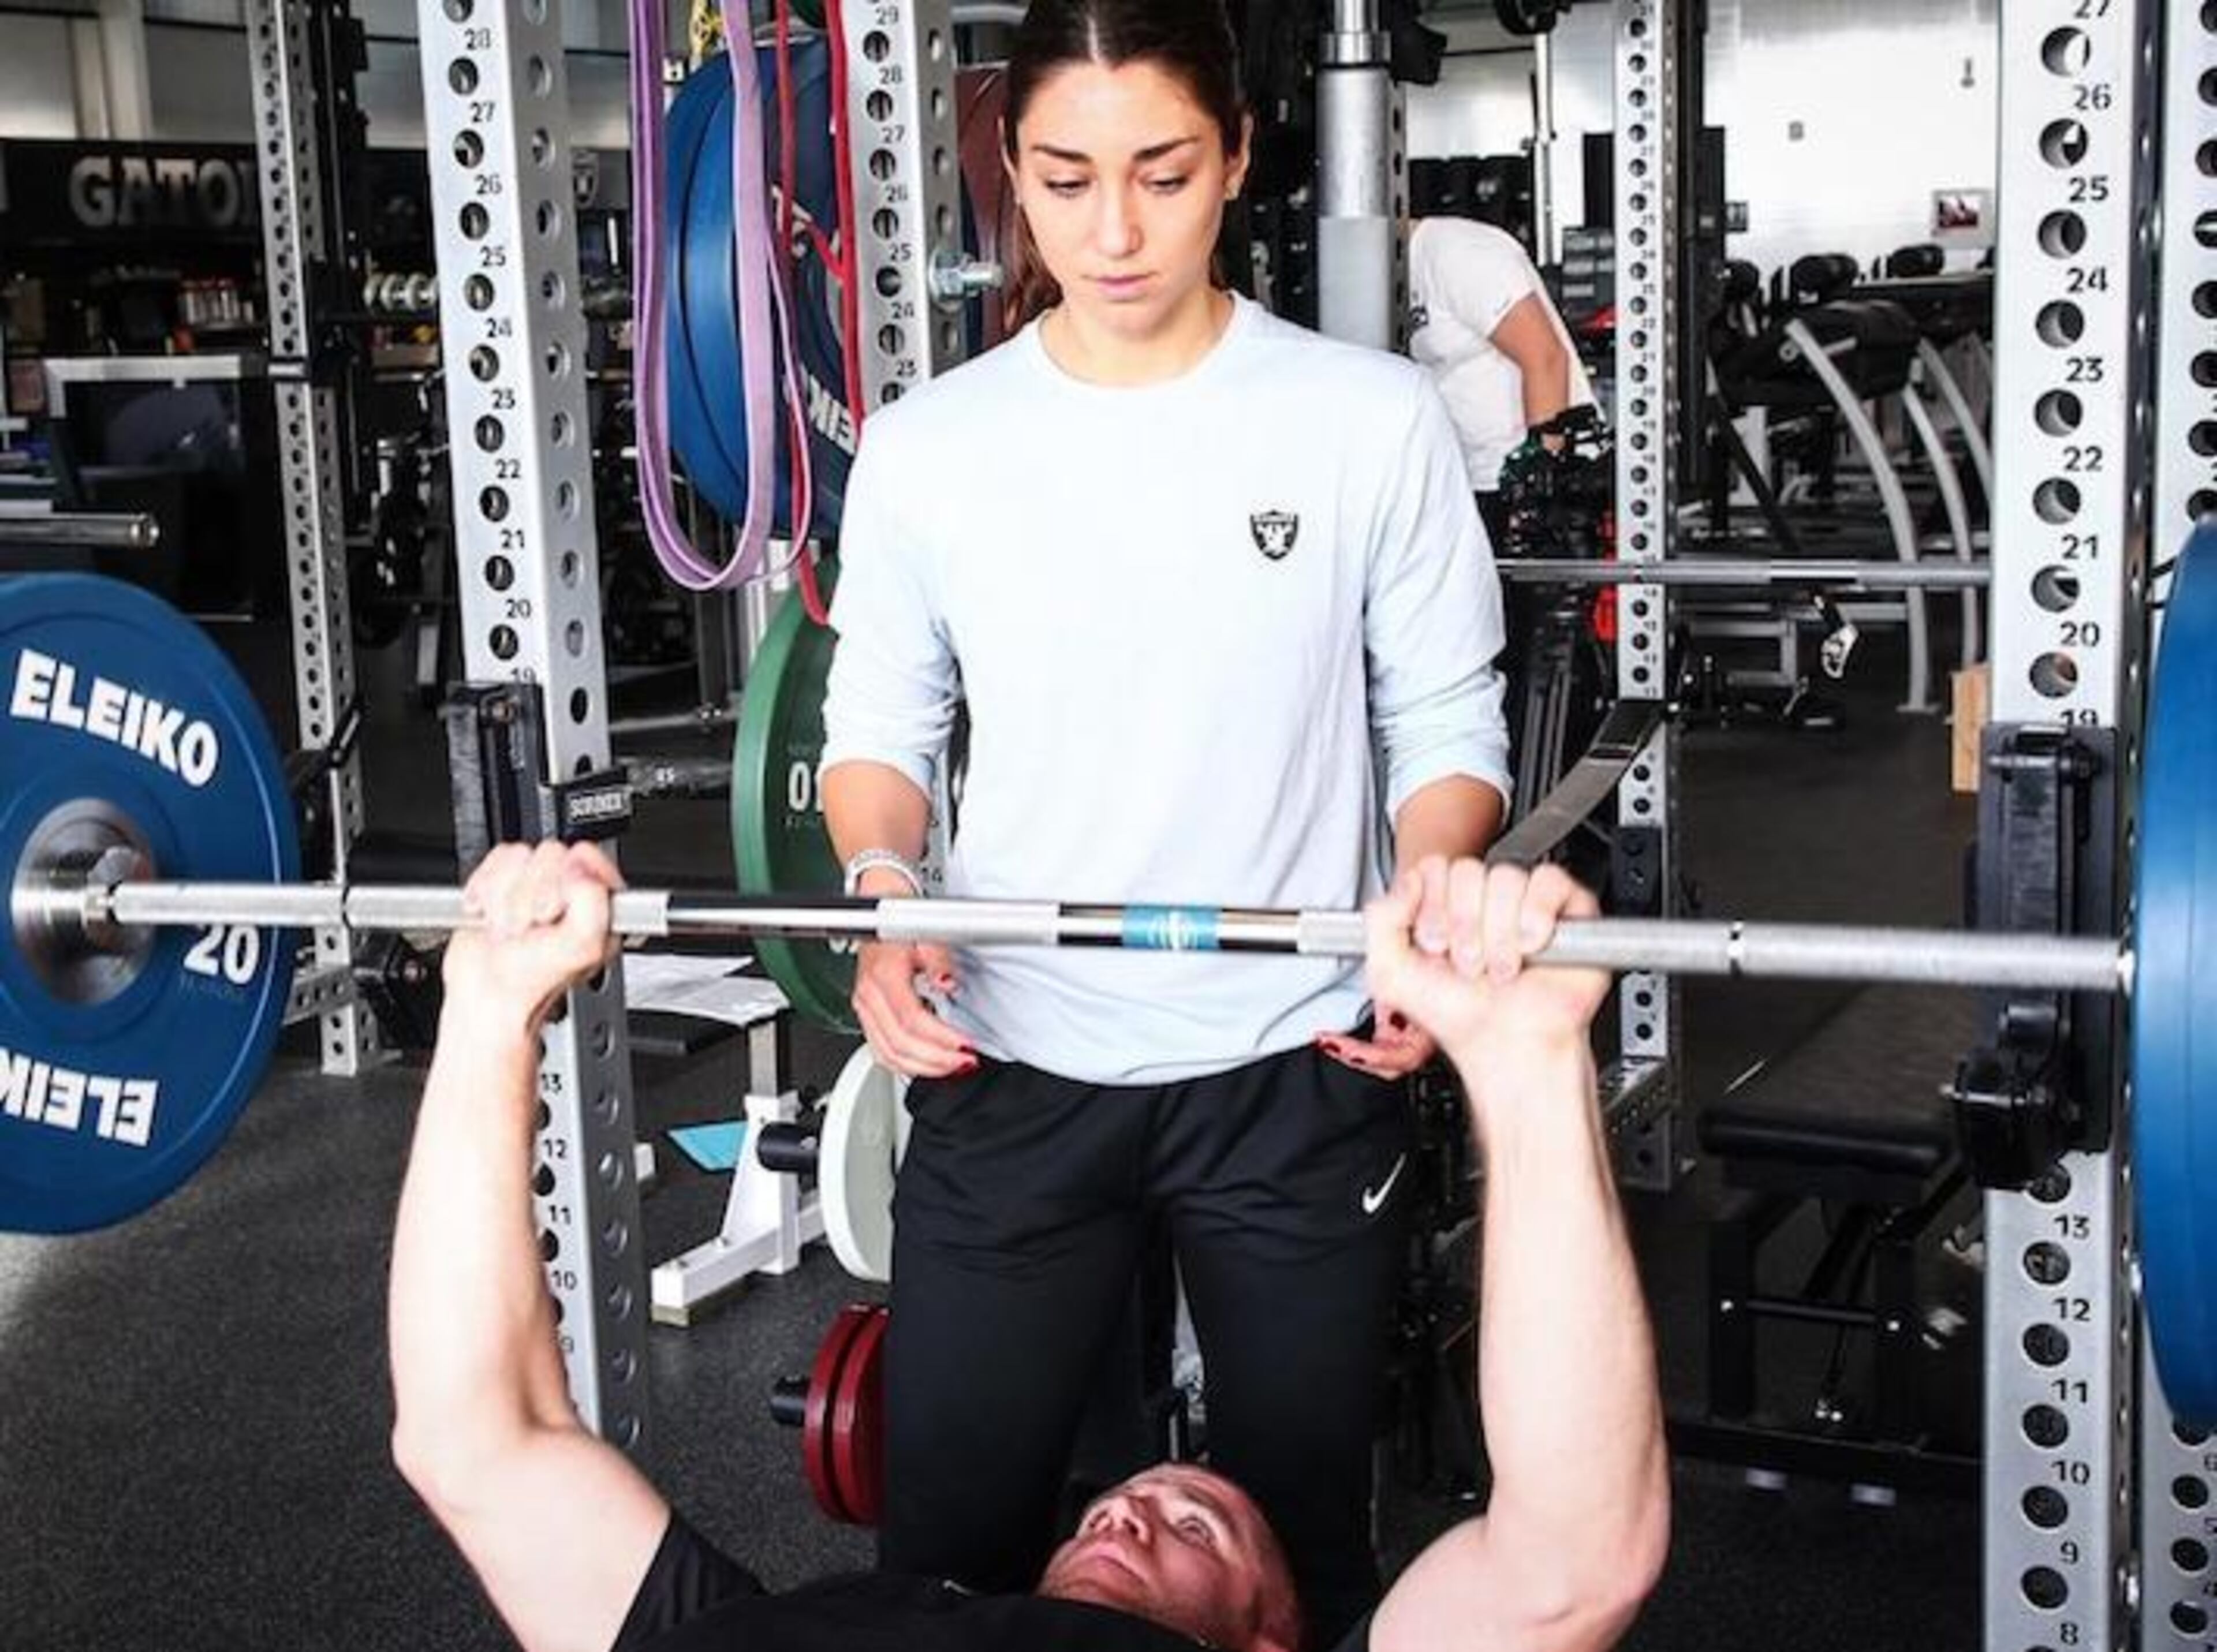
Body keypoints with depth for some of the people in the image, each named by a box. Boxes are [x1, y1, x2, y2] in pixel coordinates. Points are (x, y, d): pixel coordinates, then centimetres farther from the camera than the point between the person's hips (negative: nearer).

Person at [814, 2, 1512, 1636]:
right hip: (1011, 1072, 2)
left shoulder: (1372, 420, -6)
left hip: (1297, 1072, -1)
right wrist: (885, 892, -12)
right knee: (950, 1550, 9)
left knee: (1300, 1549, 14)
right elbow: (882, 729, 8)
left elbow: (1447, 727, 0)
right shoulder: (926, 444, -1)